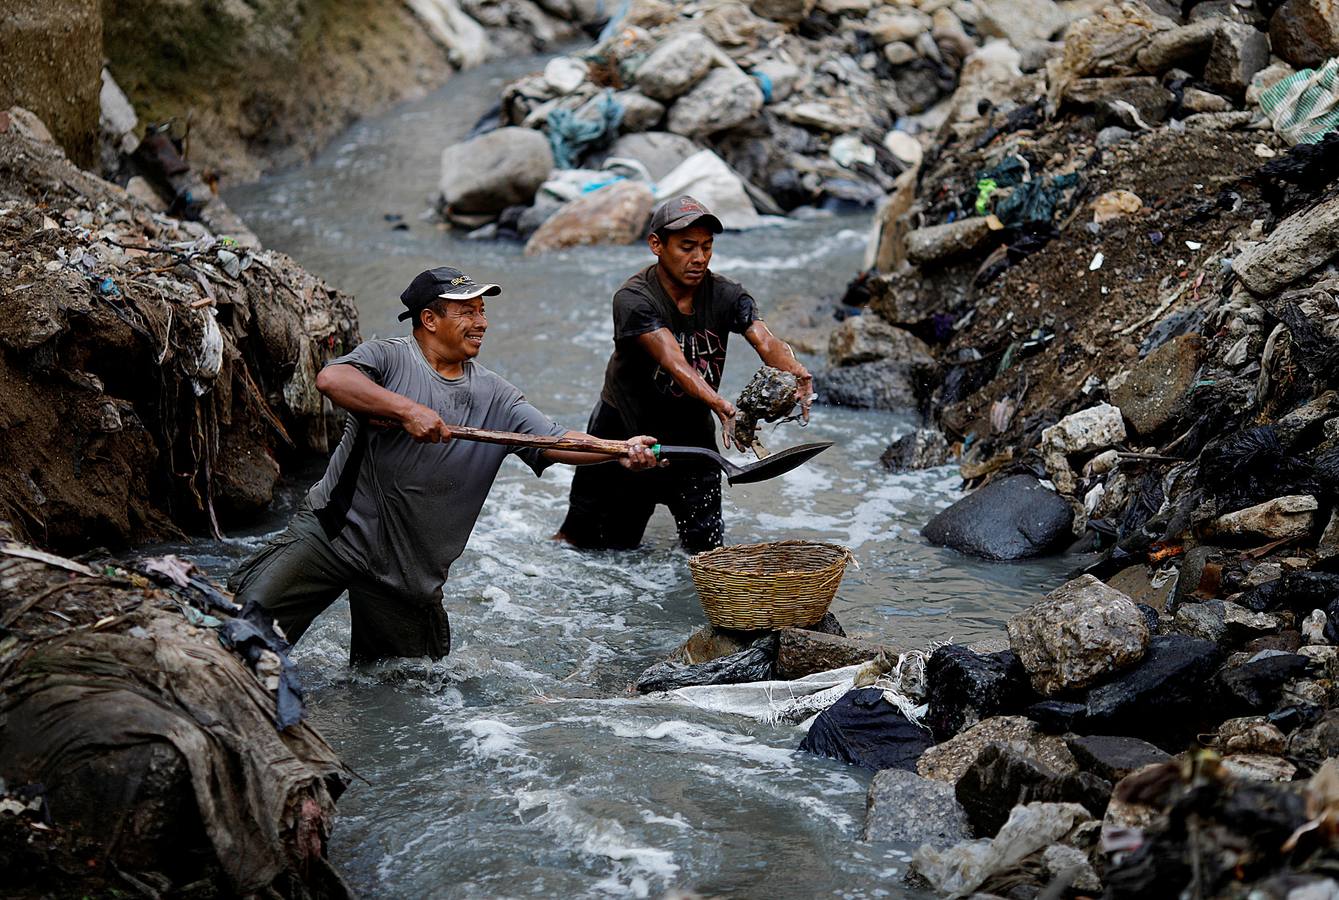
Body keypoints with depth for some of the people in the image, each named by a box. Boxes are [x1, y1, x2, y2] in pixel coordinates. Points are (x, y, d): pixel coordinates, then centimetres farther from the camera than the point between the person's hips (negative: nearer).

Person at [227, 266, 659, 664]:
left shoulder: (495, 397, 9)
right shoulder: (388, 358, -4)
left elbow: (555, 441, 1)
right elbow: (331, 379, -24)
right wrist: (408, 410, -30)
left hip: (409, 564, 4)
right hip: (333, 531, -4)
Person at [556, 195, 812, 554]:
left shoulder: (727, 295, -12)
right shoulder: (633, 299, -25)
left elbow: (766, 342, -28)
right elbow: (672, 360, -40)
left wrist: (796, 374, -52)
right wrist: (721, 406, -56)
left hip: (692, 432, 3)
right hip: (625, 430, -3)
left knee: (707, 548, 4)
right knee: (605, 549, 7)